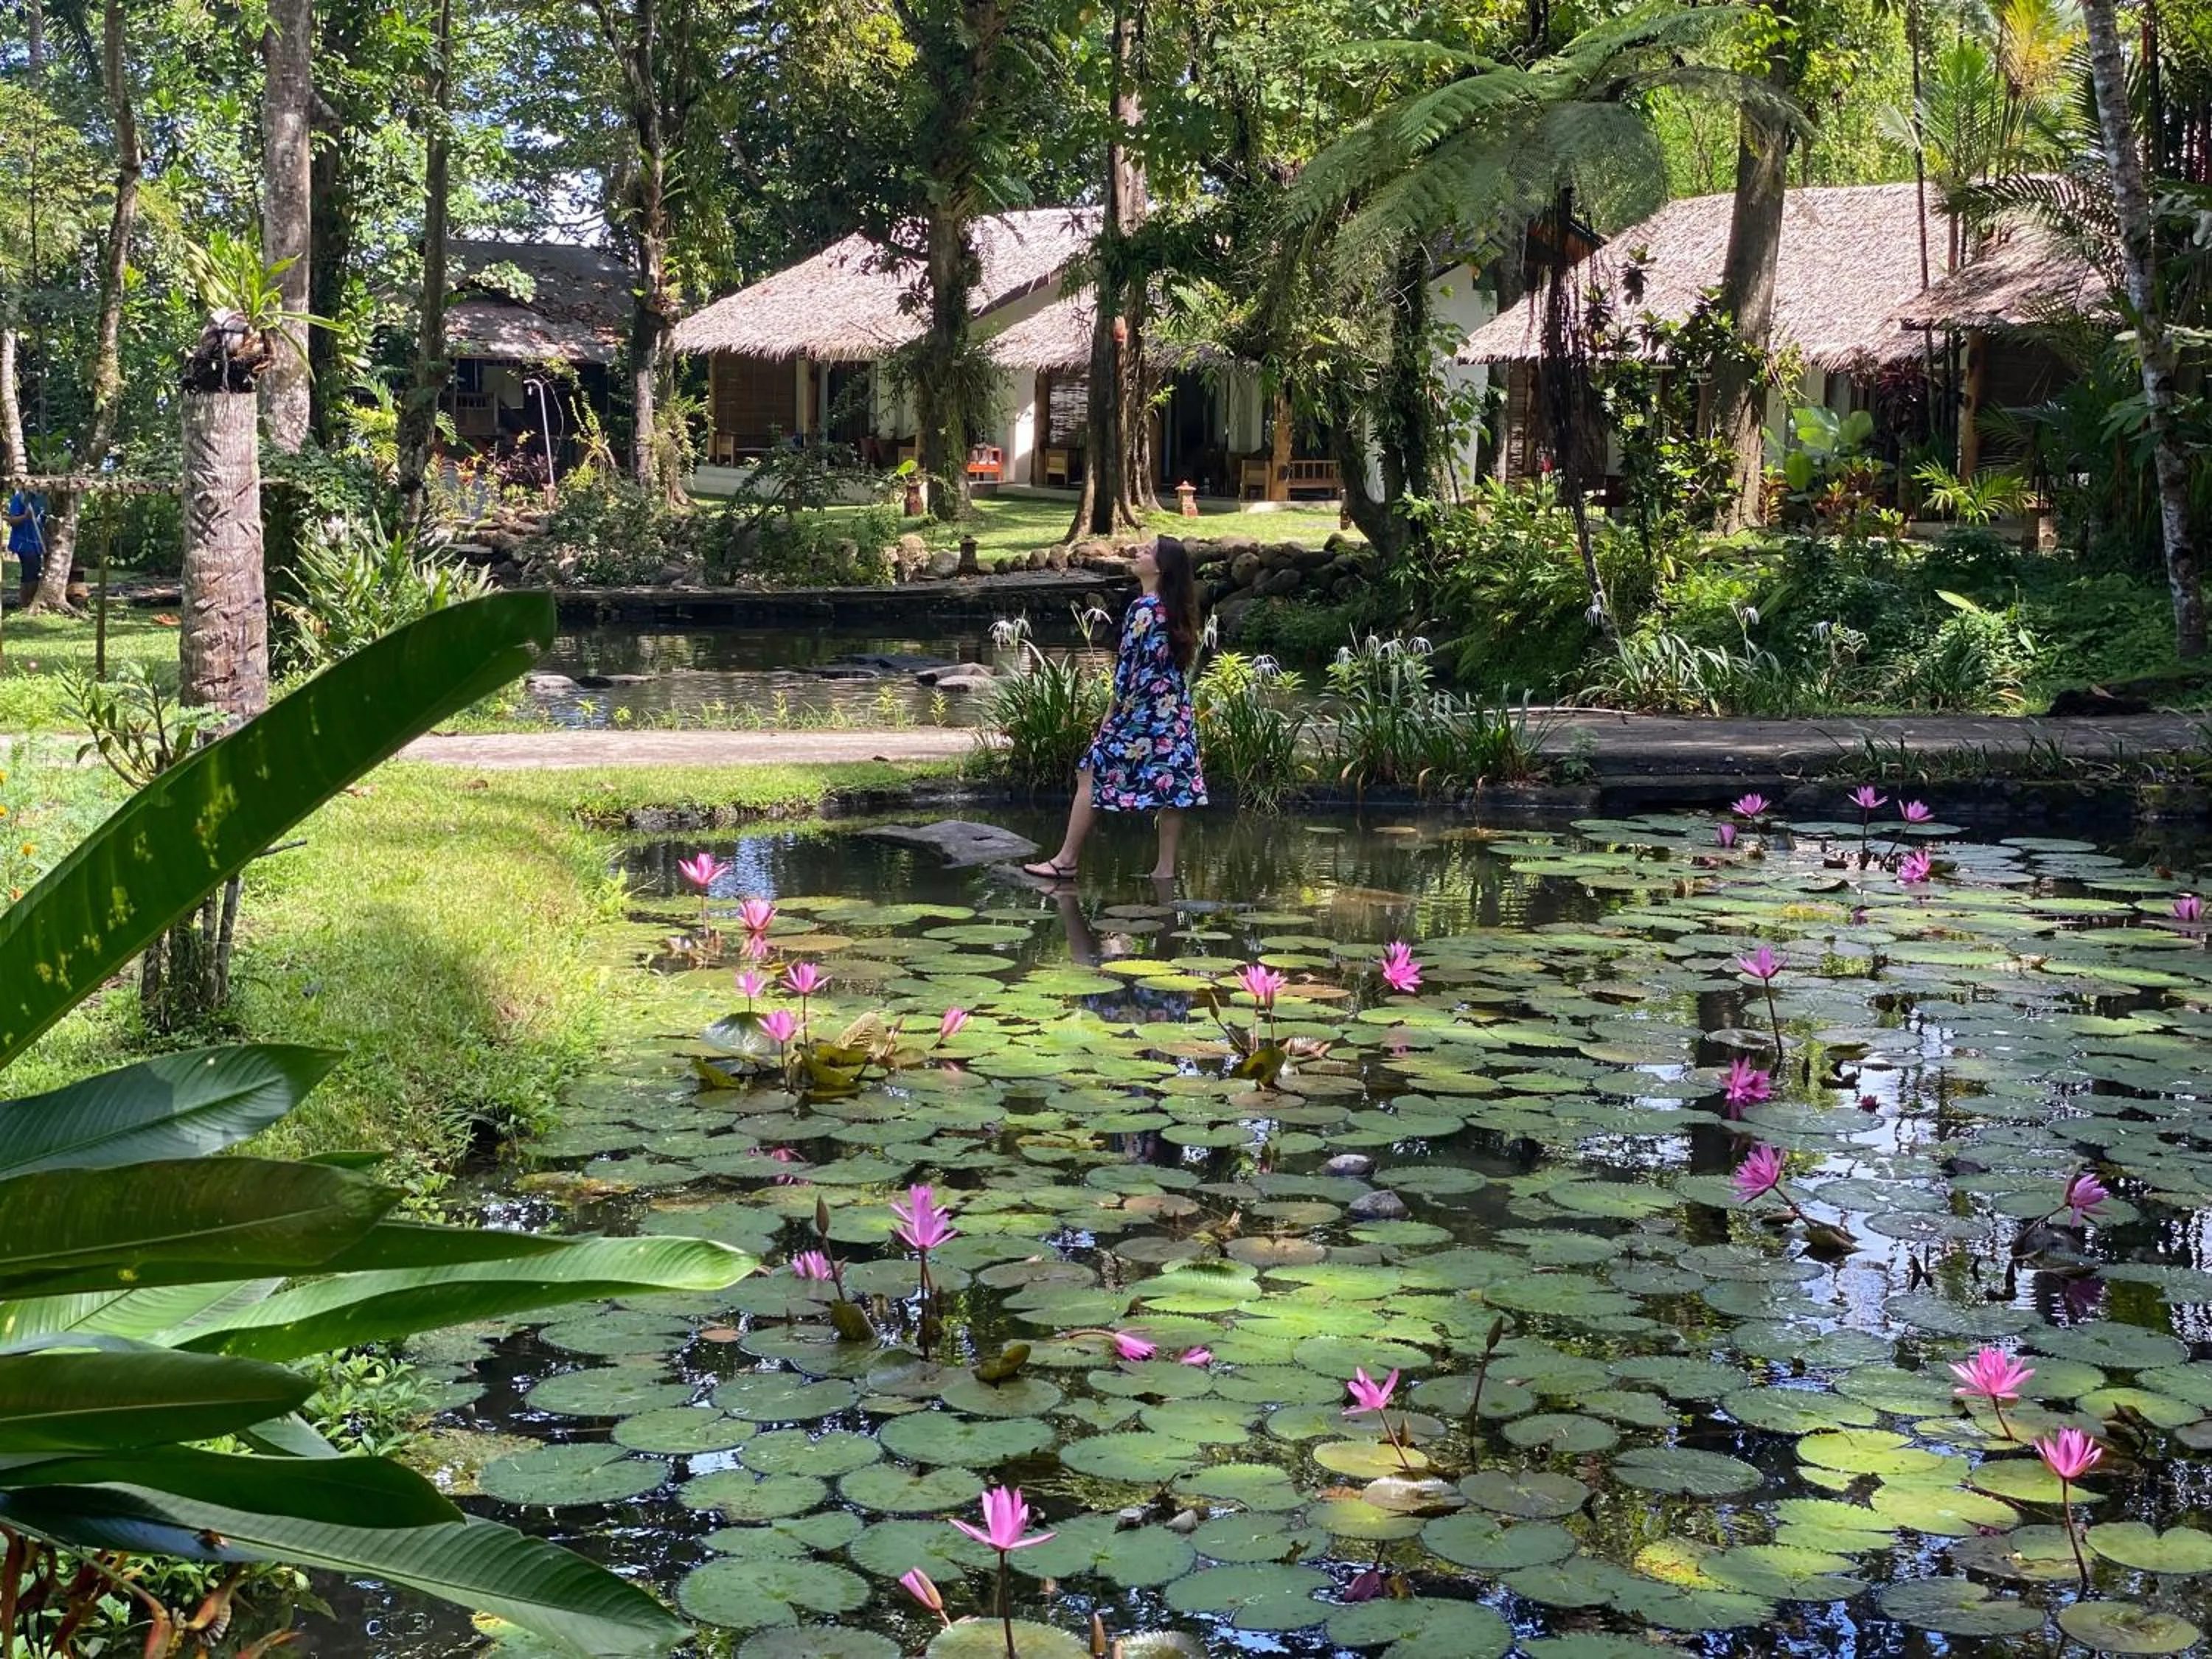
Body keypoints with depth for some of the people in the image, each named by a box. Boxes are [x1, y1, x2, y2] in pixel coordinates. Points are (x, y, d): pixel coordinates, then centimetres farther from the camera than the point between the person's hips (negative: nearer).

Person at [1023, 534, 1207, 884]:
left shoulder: (1143, 608, -16)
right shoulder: (1177, 609, 9)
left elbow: (1129, 664, -15)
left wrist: (1113, 711, -6)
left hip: (1142, 711, -8)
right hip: (1175, 714, 8)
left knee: (1091, 776, 0)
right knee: (1170, 786, 6)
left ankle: (1066, 861, 3)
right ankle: (1166, 867, 7)